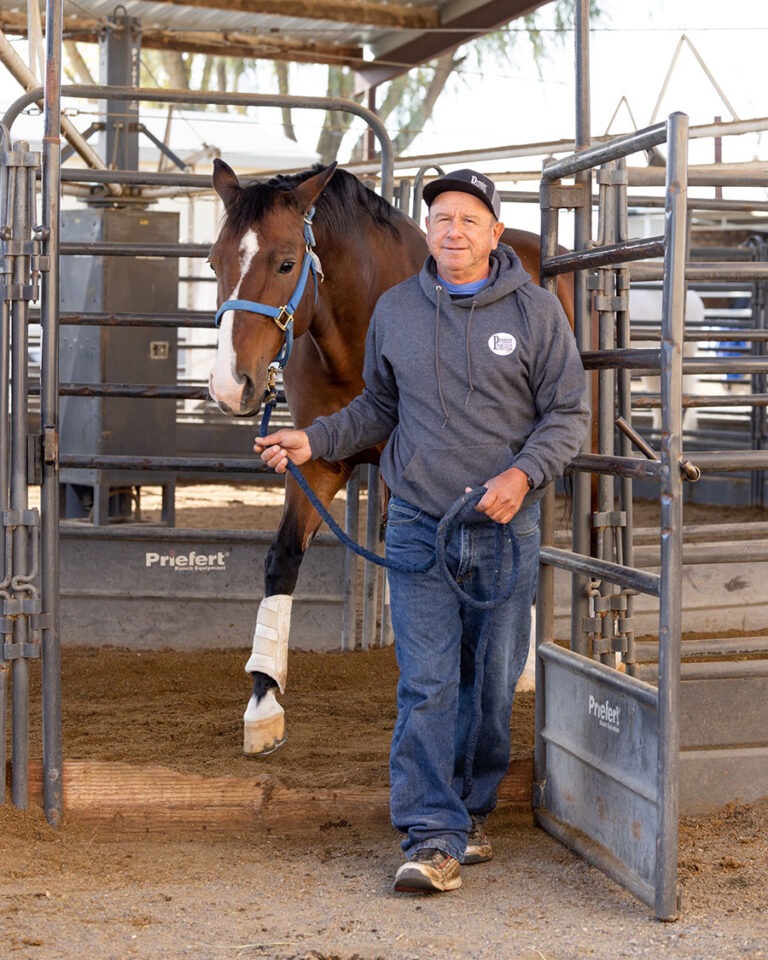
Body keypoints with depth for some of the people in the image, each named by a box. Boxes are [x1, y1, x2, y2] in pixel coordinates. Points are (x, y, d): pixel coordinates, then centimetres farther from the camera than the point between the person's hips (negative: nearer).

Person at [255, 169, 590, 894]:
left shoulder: (535, 311, -2)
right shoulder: (394, 310, 6)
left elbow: (569, 413, -1)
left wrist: (524, 472, -17)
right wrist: (315, 440, 3)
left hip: (504, 530, 0)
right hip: (419, 527, 1)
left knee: (491, 685, 11)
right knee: (426, 685, -6)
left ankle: (471, 812, 29)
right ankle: (434, 839, -4)